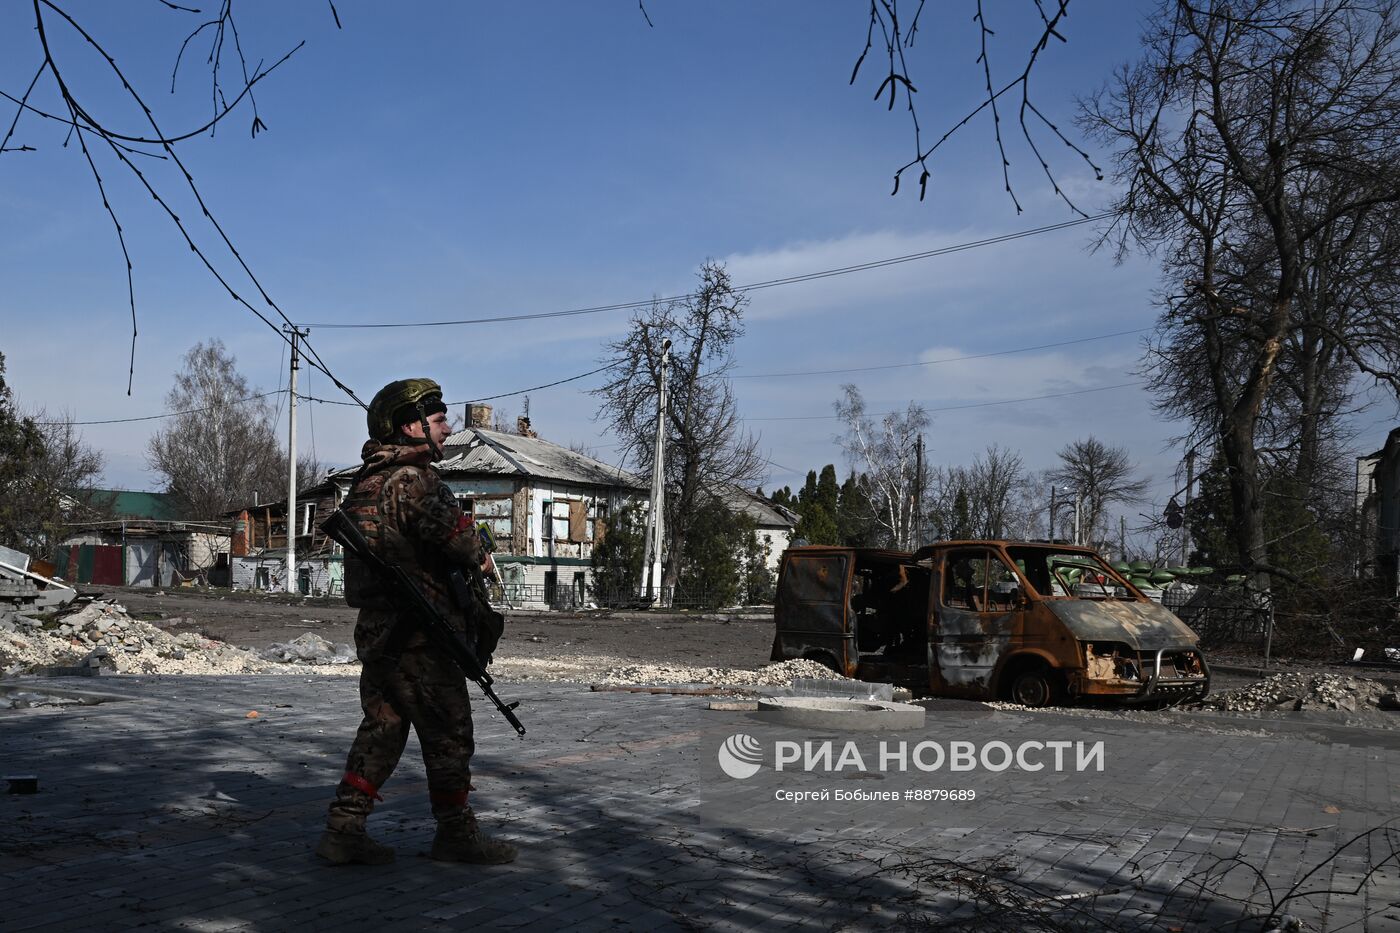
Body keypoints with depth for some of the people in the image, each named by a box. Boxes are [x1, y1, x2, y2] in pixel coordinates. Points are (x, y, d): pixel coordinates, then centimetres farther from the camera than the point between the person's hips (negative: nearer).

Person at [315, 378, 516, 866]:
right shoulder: (413, 478, -16)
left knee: (381, 731, 15)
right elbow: (451, 529, -31)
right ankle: (456, 833, 15)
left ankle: (343, 830, 15)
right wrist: (478, 559, -10)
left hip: (376, 632, 9)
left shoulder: (366, 481, 14)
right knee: (448, 735, 4)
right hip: (418, 638, -9)